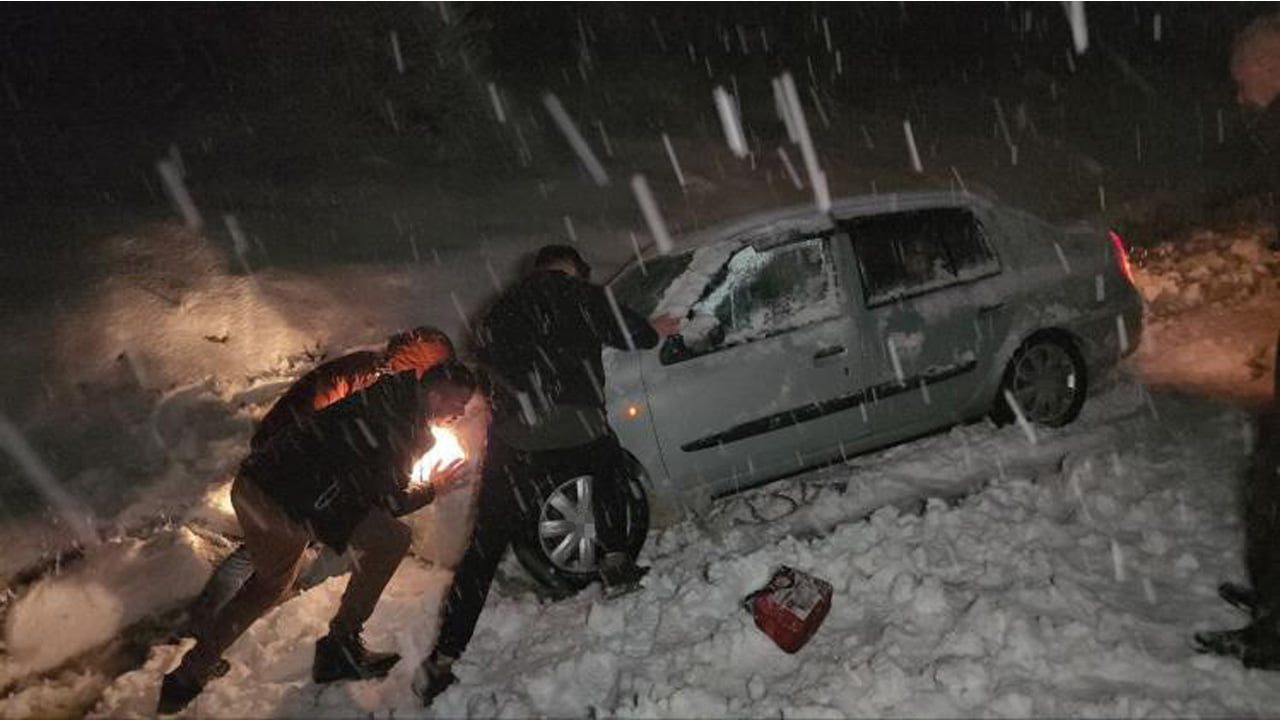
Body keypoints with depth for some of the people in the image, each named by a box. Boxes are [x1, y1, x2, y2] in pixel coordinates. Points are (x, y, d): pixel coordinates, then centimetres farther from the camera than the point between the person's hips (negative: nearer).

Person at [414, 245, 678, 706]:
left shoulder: (501, 310, 25)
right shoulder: (578, 295, 12)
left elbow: (487, 357, 27)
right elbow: (629, 332, 14)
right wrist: (656, 331, 35)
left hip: (513, 441, 2)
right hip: (578, 432, -2)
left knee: (485, 547, 6)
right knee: (608, 462, 33)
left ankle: (443, 660, 2)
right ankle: (616, 563, 30)